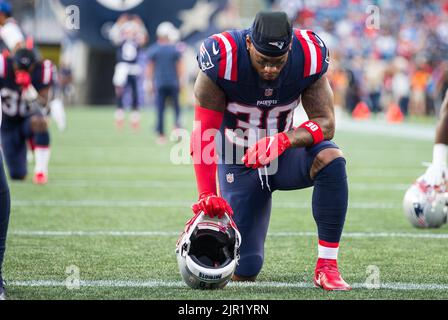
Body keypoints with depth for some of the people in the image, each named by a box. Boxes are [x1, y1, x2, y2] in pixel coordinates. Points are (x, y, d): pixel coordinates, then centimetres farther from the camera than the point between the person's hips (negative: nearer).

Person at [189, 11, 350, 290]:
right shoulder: (223, 60, -25)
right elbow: (205, 132, -24)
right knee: (244, 272, -5)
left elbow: (326, 124, -17)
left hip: (283, 152, 2)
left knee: (331, 159, -33)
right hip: (238, 161, -2)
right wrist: (207, 195, -34)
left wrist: (283, 140, -37)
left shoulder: (308, 57, -19)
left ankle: (327, 266, -24)